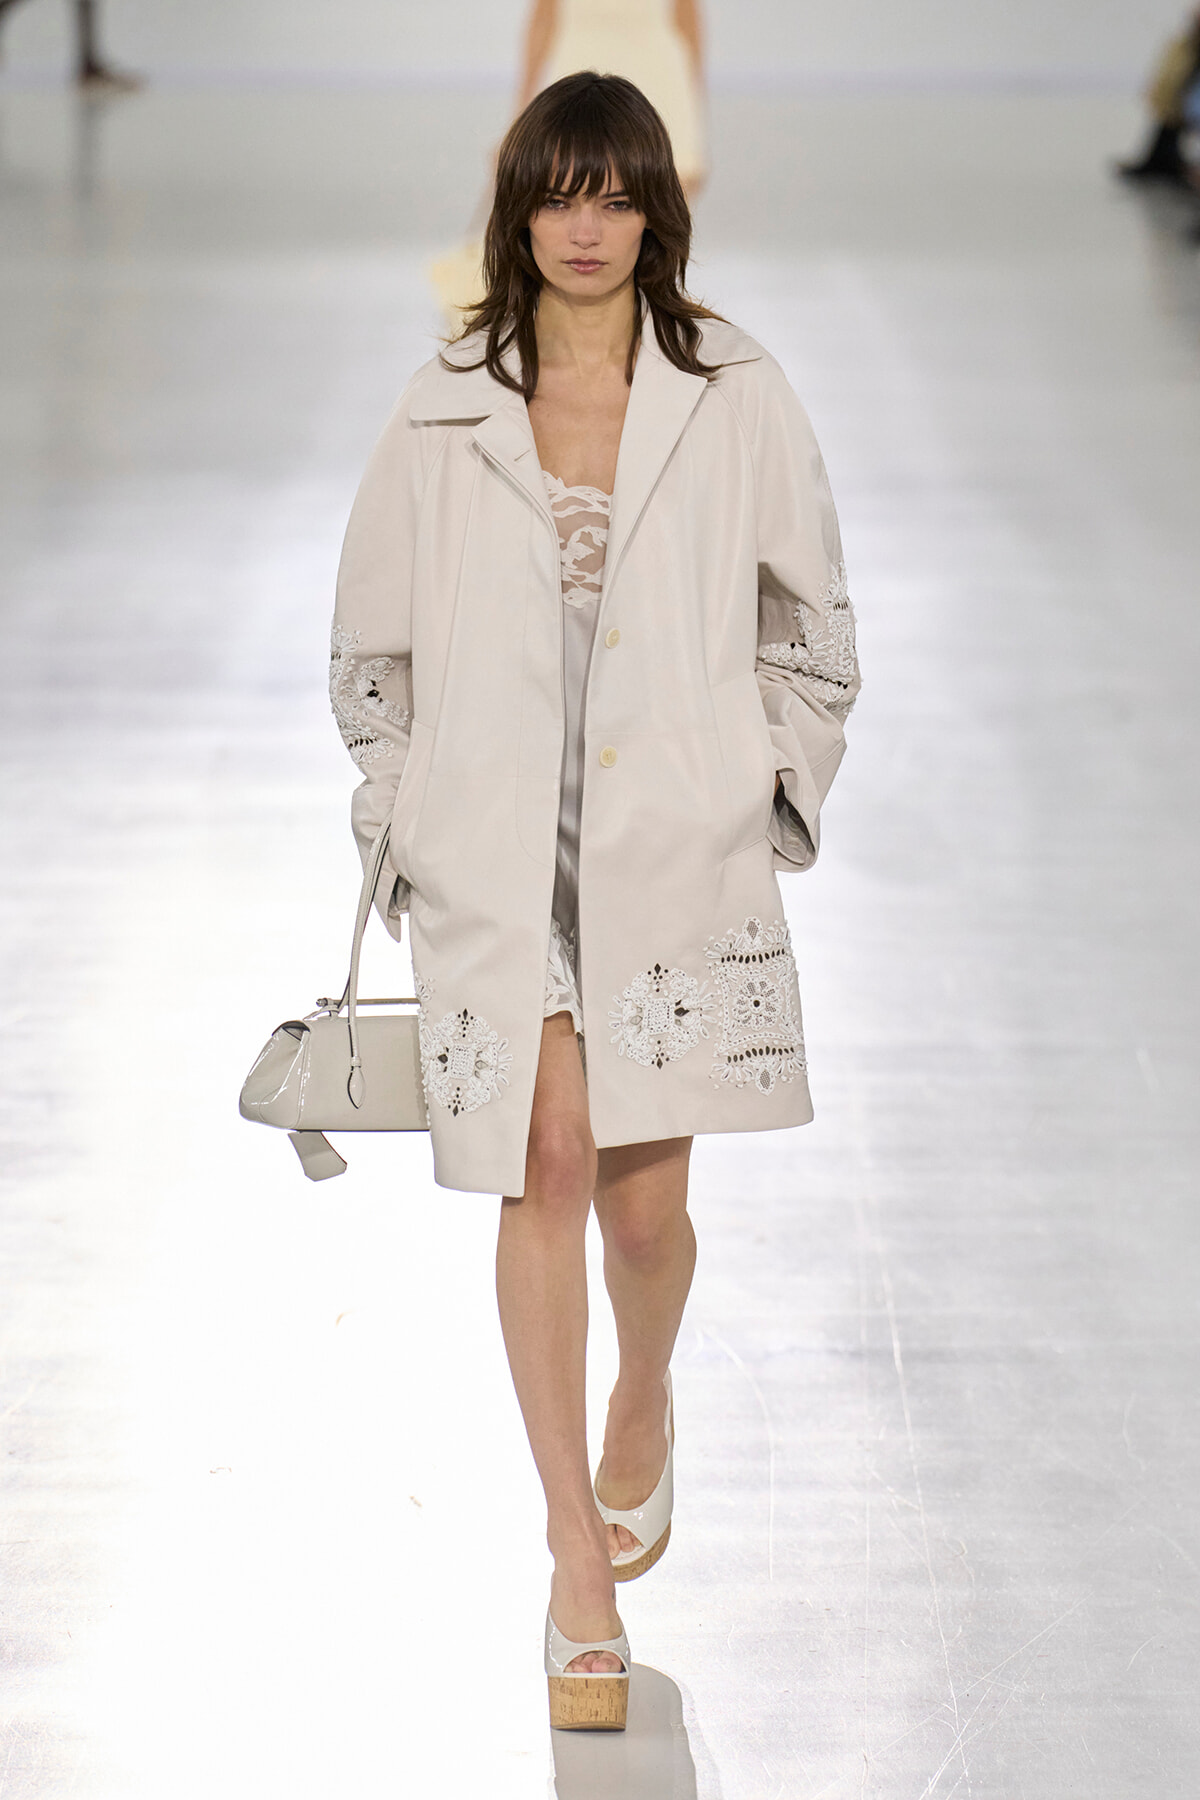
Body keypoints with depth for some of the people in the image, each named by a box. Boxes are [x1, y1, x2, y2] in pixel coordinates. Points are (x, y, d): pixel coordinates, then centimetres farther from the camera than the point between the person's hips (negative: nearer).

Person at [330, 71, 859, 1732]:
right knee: (548, 1168, -7)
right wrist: (408, 814, 8)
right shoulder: (445, 413, 5)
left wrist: (768, 790, 4)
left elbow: (812, 630, 11)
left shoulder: (737, 400, 3)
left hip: (677, 851, 0)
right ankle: (580, 1565, 2)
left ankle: (644, 1409, 35)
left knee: (644, 1194, 0)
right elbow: (372, 647, 14)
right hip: (496, 850, 0)